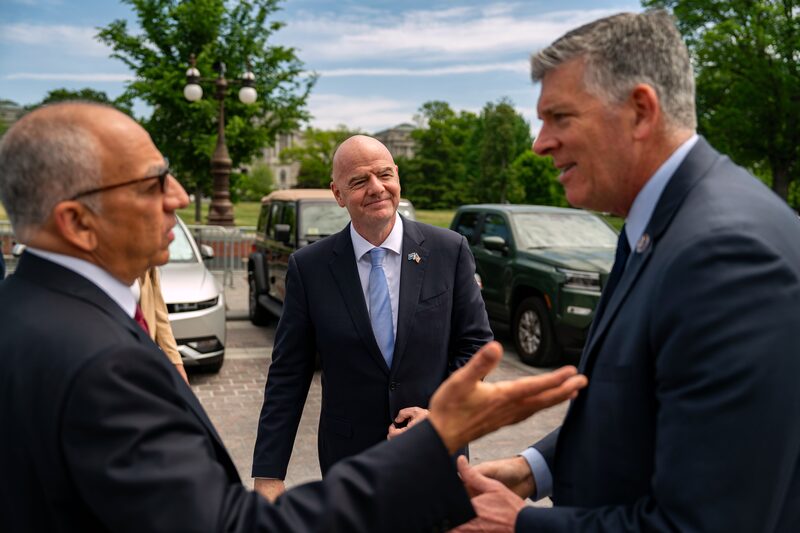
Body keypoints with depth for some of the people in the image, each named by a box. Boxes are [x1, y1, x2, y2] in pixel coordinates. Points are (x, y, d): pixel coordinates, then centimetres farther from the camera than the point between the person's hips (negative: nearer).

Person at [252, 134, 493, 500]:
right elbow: (287, 376, -5)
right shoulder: (308, 267, -7)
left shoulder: (450, 251, -6)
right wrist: (268, 474, -8)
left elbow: (475, 343, 0)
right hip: (348, 458, 0)